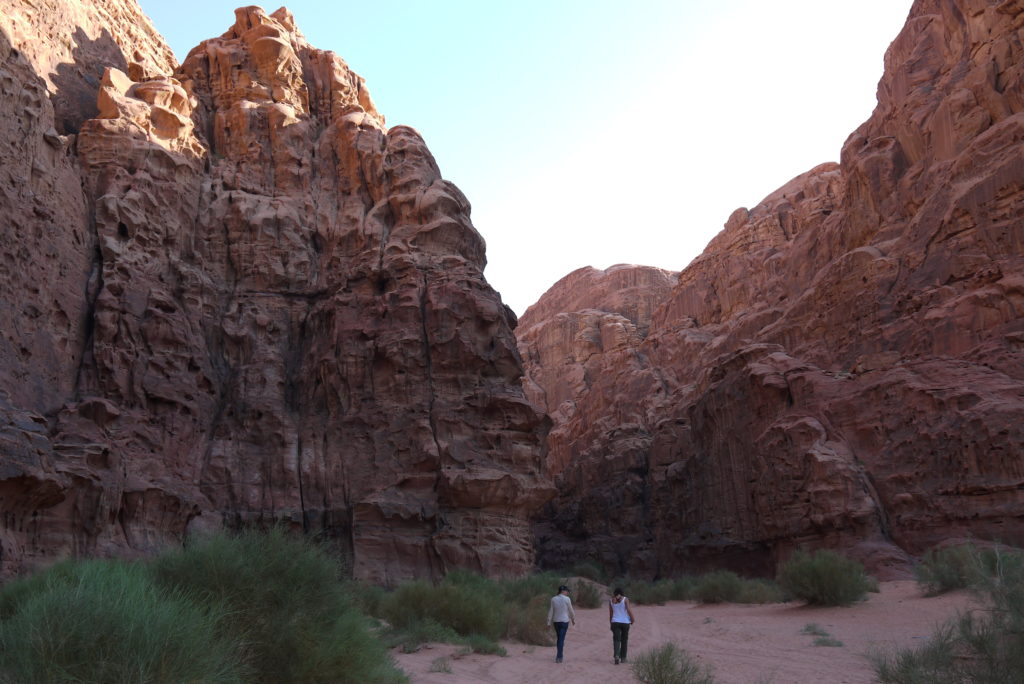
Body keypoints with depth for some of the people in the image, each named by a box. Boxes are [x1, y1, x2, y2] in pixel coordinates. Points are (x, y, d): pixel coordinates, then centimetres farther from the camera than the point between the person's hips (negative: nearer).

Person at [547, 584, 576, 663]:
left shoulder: (553, 599, -2)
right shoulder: (567, 599, -11)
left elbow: (551, 611, 0)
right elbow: (571, 611, -2)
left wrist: (549, 622, 5)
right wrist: (573, 619, 13)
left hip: (556, 621, 4)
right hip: (564, 621, -4)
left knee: (559, 638, 18)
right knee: (561, 639, 0)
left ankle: (559, 655, 27)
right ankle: (559, 657, -3)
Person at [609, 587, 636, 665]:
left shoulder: (611, 601, 3)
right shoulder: (625, 599, -5)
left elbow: (610, 613, 6)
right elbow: (629, 610, -11)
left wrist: (611, 623, 13)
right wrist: (633, 619, 2)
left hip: (615, 622, 1)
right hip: (625, 622, -1)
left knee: (616, 640, -2)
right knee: (624, 640, 13)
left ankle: (616, 655, -23)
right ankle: (623, 658, 19)